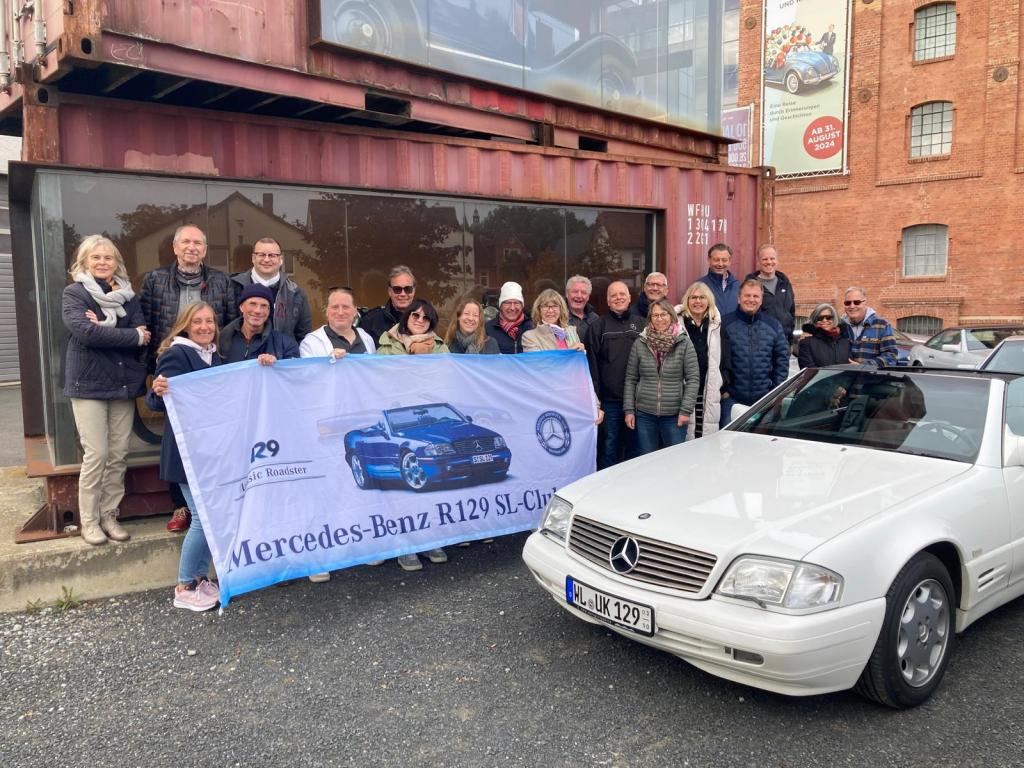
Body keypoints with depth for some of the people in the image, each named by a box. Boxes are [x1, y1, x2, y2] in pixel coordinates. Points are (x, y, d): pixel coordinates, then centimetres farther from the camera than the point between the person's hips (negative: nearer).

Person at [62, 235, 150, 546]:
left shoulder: (128, 296, 11)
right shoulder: (73, 294, 0)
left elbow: (143, 336, -2)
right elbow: (85, 331, -18)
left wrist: (105, 327, -16)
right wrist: (132, 335, -12)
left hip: (124, 383, 4)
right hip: (89, 384, -4)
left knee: (119, 455, 6)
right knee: (96, 455, -6)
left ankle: (109, 515, 17)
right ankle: (89, 521, 7)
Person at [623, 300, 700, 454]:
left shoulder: (684, 343, -2)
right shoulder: (639, 344, 3)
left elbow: (693, 379, -4)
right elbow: (630, 379, 6)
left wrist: (686, 410, -9)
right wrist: (629, 410, 1)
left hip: (674, 415, -1)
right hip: (644, 414, 2)